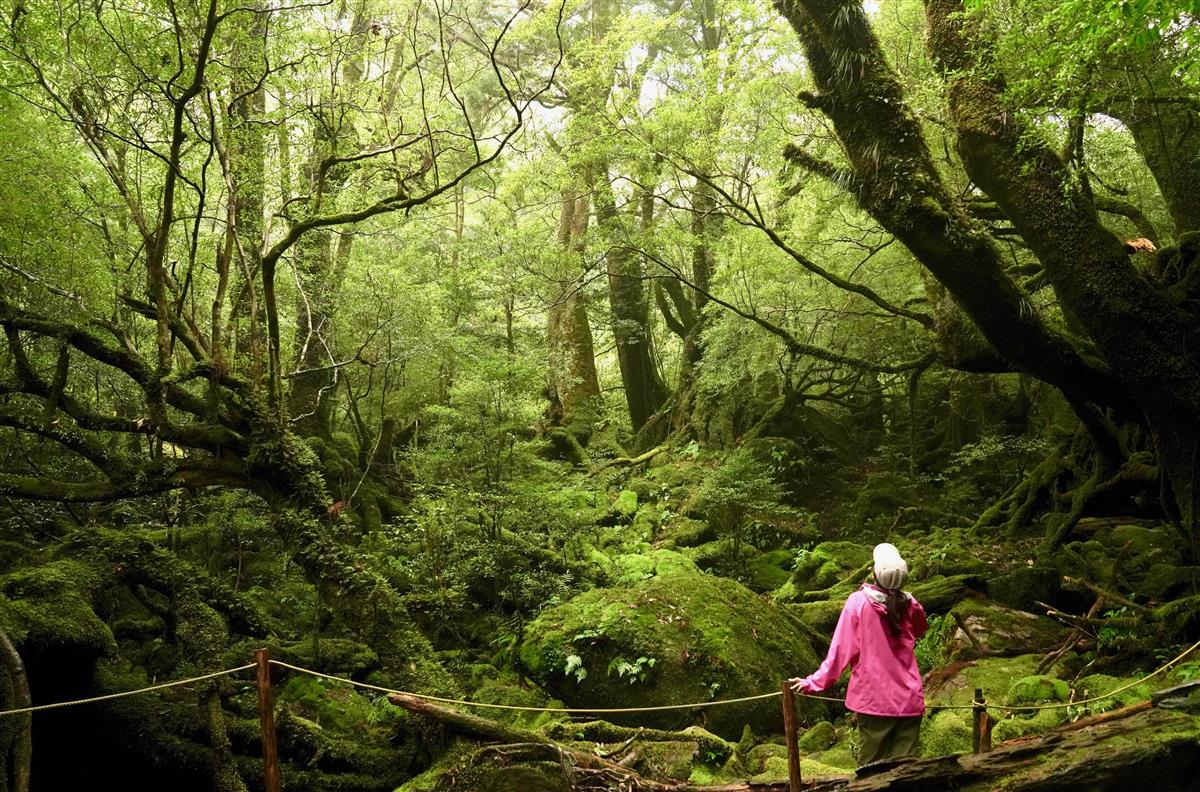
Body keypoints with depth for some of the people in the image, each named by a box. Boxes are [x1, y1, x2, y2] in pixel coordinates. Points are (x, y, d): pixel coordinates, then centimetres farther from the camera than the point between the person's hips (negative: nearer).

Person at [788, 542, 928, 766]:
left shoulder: (858, 601, -10)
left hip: (874, 700, -2)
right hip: (909, 701, 2)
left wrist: (815, 682, 0)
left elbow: (841, 649, -8)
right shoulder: (910, 606, -2)